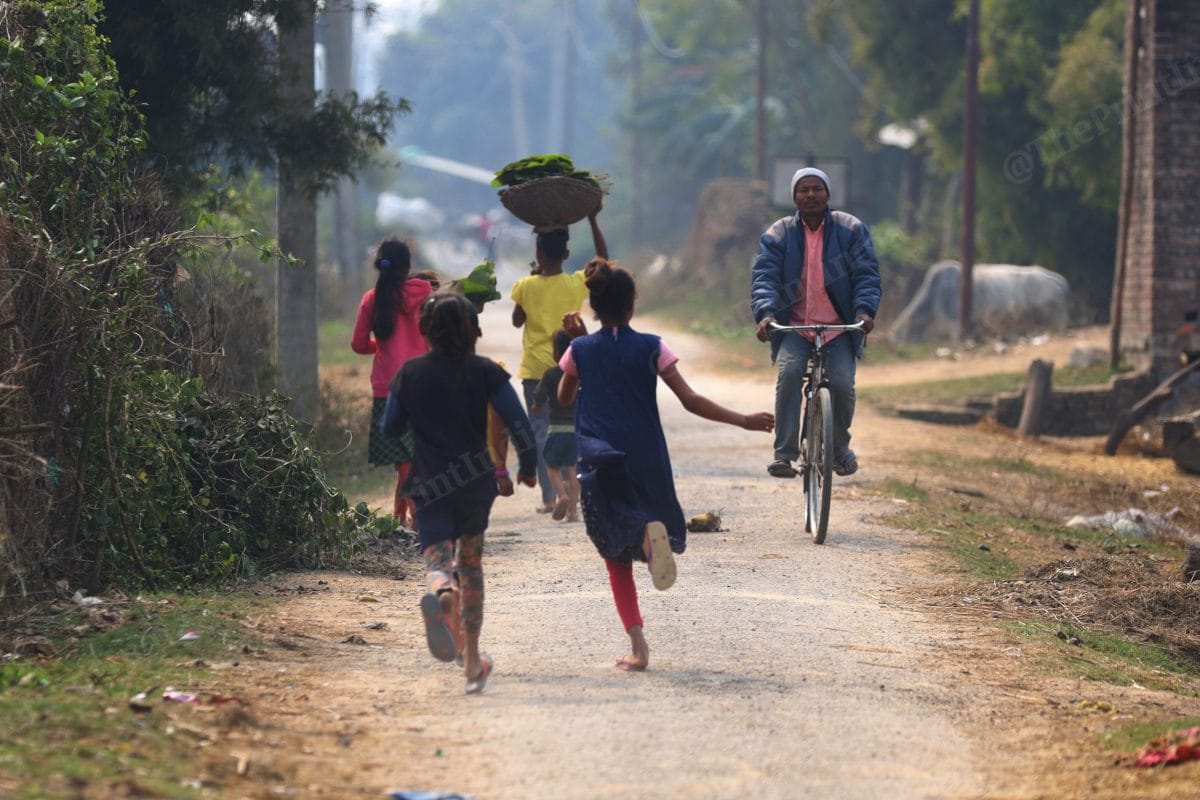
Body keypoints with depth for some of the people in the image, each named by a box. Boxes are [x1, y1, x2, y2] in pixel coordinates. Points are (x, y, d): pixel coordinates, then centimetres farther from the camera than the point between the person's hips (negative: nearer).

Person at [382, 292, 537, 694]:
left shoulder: (409, 374, 1)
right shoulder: (484, 371, -2)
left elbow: (390, 429, 8)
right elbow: (518, 422, -5)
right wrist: (528, 465, 10)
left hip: (431, 487, -1)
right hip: (477, 480, 1)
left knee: (438, 559, -8)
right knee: (471, 562, 19)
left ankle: (442, 593, -49)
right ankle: (471, 656, 19)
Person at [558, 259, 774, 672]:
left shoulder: (581, 350, 0)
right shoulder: (650, 348, -3)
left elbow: (563, 397, 19)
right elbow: (691, 401, -8)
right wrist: (744, 421, -3)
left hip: (599, 464, 1)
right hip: (647, 463, 0)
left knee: (617, 558, 6)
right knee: (662, 519, 24)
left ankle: (637, 644, -12)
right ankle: (653, 535, -13)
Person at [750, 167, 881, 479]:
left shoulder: (851, 230, 2)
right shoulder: (778, 235, 2)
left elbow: (867, 274, -5)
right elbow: (764, 277, -9)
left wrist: (864, 310, -24)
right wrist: (765, 313, -28)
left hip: (839, 328, 0)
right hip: (794, 326, 0)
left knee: (842, 382, -19)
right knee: (789, 373, -27)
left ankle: (840, 449, 9)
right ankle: (784, 453, -20)